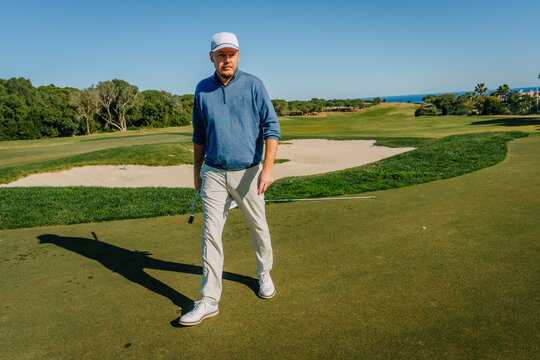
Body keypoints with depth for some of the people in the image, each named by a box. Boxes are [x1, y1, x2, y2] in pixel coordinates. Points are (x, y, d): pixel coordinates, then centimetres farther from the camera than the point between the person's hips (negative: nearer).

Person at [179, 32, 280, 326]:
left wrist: (268, 167, -19)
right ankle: (209, 300, 5)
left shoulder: (253, 86, -4)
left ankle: (264, 274, 38)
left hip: (247, 172, -2)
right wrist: (197, 170, 14)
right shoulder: (202, 90, 5)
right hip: (214, 173, 2)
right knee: (211, 234, -2)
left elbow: (271, 127, -8)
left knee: (258, 227, 12)